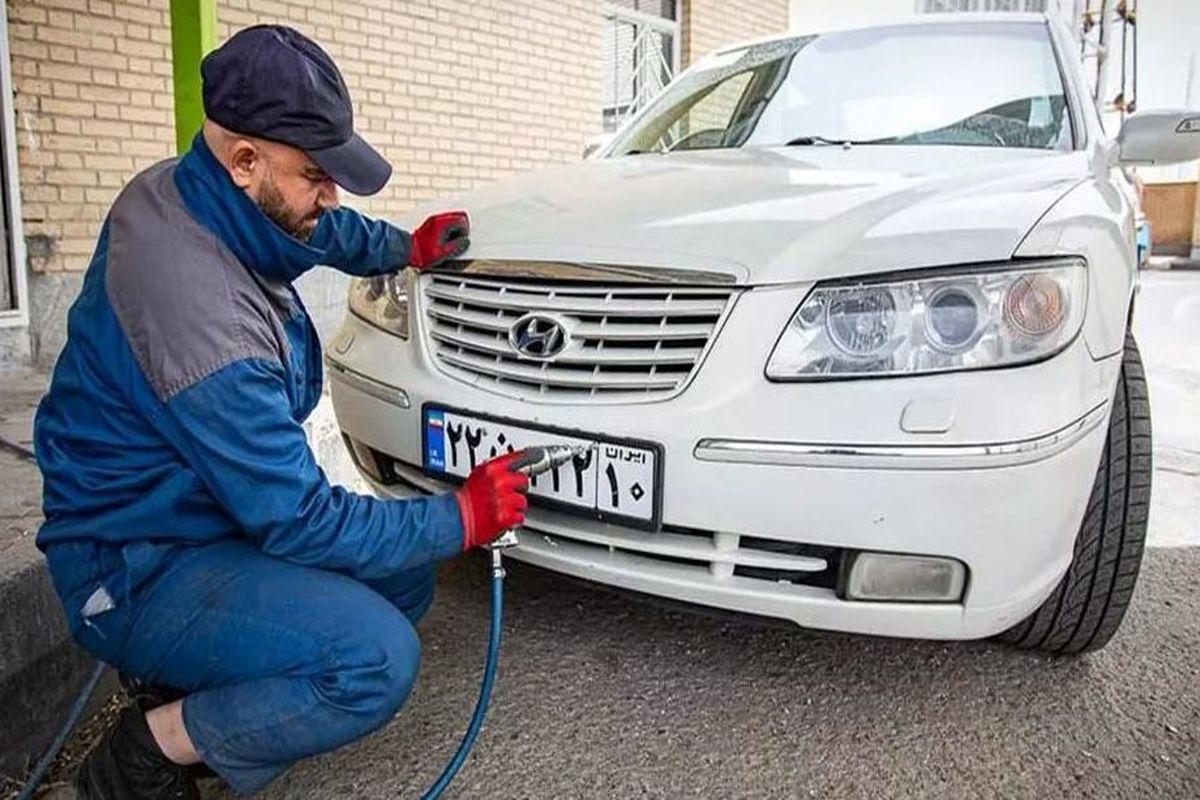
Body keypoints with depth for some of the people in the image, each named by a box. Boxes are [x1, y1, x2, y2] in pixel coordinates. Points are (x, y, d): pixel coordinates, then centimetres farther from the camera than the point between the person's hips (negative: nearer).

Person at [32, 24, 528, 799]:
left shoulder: (179, 188, -5)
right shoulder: (206, 322, -33)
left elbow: (313, 231, 20)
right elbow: (299, 521, -26)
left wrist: (405, 247, 10)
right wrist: (461, 518, -18)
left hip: (203, 510, 10)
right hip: (136, 574, -9)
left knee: (405, 578, 10)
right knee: (378, 660, -27)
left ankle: (190, 681, 14)